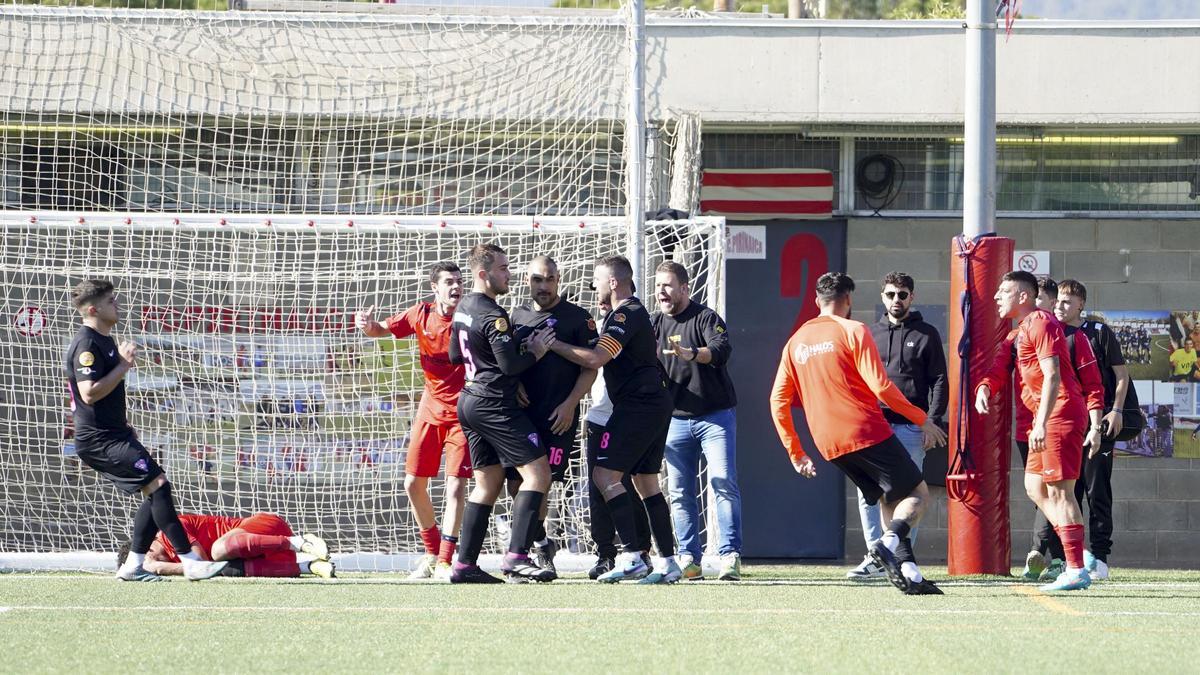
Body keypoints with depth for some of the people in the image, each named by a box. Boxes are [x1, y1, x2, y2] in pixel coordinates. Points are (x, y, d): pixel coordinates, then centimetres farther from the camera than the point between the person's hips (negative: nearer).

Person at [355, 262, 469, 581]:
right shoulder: (421, 314, -1)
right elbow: (382, 330, 10)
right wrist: (368, 326, -13)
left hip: (462, 411, -5)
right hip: (430, 409, 5)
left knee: (456, 483, -13)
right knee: (413, 483, 6)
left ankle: (444, 561, -11)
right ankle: (432, 552, 24)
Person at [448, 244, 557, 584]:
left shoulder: (463, 308, 13)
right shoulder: (492, 315, -17)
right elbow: (511, 365, -20)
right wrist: (535, 352, -1)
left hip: (470, 400, 10)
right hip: (495, 402, -10)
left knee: (488, 482, 13)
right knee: (537, 472, -9)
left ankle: (465, 564, 8)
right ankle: (516, 557, -19)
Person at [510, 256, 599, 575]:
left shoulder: (577, 317, 2)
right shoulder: (517, 317, 16)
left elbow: (590, 367, 0)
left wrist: (570, 404, -11)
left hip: (558, 416, -5)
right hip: (522, 413, 5)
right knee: (516, 483, 0)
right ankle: (541, 544, 19)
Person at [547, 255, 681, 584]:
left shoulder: (625, 315, -13)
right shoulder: (639, 312, 19)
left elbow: (595, 359, -22)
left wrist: (553, 345, -15)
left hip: (637, 405, -10)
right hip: (657, 404, 10)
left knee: (606, 474, -12)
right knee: (647, 481, 12)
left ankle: (631, 557, -19)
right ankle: (668, 562, 9)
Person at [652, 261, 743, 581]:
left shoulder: (706, 318, -5)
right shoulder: (653, 323, 11)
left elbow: (722, 349, -23)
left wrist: (691, 354, -42)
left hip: (715, 416, -5)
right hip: (676, 419, 5)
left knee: (724, 484, -12)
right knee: (680, 492, 3)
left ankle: (730, 555, -14)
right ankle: (689, 558, 7)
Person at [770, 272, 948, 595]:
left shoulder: (796, 341, 14)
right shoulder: (853, 331, -4)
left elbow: (778, 401, 12)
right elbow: (881, 387, -11)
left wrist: (795, 453, 18)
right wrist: (923, 419, -2)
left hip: (830, 446, 6)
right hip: (868, 434, -6)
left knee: (890, 501, 16)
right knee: (918, 494, 1)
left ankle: (908, 571, 0)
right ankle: (890, 543, -27)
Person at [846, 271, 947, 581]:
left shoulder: (926, 335, 5)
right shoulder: (871, 334, 15)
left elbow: (939, 381, 2)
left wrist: (932, 422, -8)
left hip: (910, 427, -3)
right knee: (867, 493, -4)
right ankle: (876, 558, 2)